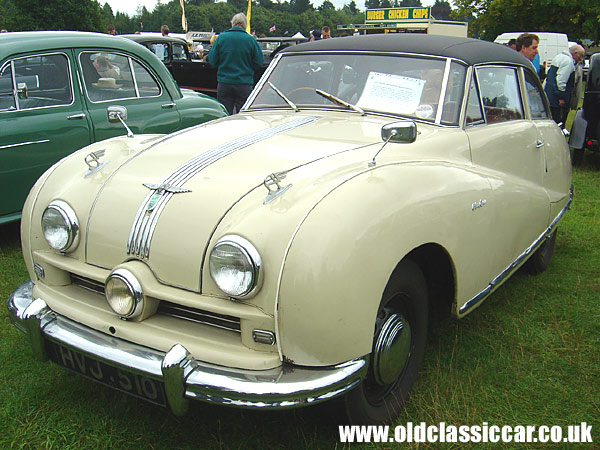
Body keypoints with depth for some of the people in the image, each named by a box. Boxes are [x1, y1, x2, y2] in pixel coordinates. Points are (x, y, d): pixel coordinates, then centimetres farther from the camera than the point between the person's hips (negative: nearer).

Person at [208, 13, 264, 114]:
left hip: (224, 84, 1)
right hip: (244, 84, -1)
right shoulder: (250, 39, -4)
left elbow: (212, 61, 1)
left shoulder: (221, 37, -1)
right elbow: (259, 63, 1)